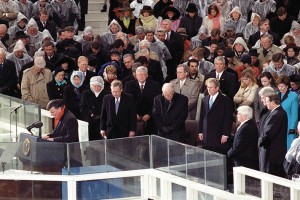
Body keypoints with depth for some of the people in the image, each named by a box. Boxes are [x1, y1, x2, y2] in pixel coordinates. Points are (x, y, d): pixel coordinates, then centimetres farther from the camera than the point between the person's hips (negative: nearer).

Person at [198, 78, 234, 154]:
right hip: (206, 137, 5)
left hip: (219, 137, -5)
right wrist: (200, 132, 12)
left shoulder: (226, 101, -3)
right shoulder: (204, 100, 14)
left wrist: (225, 135, -11)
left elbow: (228, 119, -6)